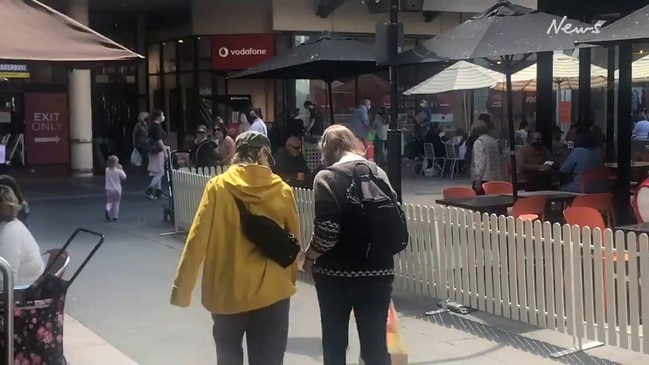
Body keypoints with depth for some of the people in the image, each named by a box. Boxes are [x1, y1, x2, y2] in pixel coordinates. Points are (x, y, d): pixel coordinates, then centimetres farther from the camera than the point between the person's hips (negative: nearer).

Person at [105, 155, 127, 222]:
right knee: (116, 203, 11)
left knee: (109, 202, 17)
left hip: (109, 189, 2)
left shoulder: (107, 170, -7)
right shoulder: (118, 171, -16)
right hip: (117, 189, -2)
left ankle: (107, 210, -15)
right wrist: (121, 169, 1)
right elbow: (124, 177, -4)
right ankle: (114, 217, 13)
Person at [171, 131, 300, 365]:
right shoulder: (282, 190, -3)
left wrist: (182, 287, -1)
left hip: (227, 290, 0)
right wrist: (289, 280, 21)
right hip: (272, 291, 0)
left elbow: (198, 238, -8)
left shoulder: (218, 187, -6)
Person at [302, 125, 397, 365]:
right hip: (378, 270, 4)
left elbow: (326, 231, -18)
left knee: (334, 342, 12)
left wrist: (309, 258, -2)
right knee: (375, 343, 9)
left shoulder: (328, 177, -10)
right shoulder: (378, 172, 8)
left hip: (337, 272, -4)